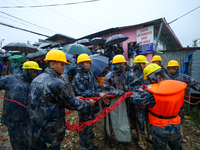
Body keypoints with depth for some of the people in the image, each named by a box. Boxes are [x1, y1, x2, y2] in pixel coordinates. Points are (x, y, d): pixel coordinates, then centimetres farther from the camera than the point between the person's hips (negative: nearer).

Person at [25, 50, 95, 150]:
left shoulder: (36, 79, 2)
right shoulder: (57, 83, -26)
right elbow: (71, 104, -16)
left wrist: (74, 99, 14)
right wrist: (88, 103, 1)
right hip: (48, 134, -8)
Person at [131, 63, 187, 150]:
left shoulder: (152, 93, -32)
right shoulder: (179, 86, -13)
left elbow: (135, 99, -24)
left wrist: (138, 91, -3)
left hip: (160, 130, -5)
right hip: (176, 127, 5)